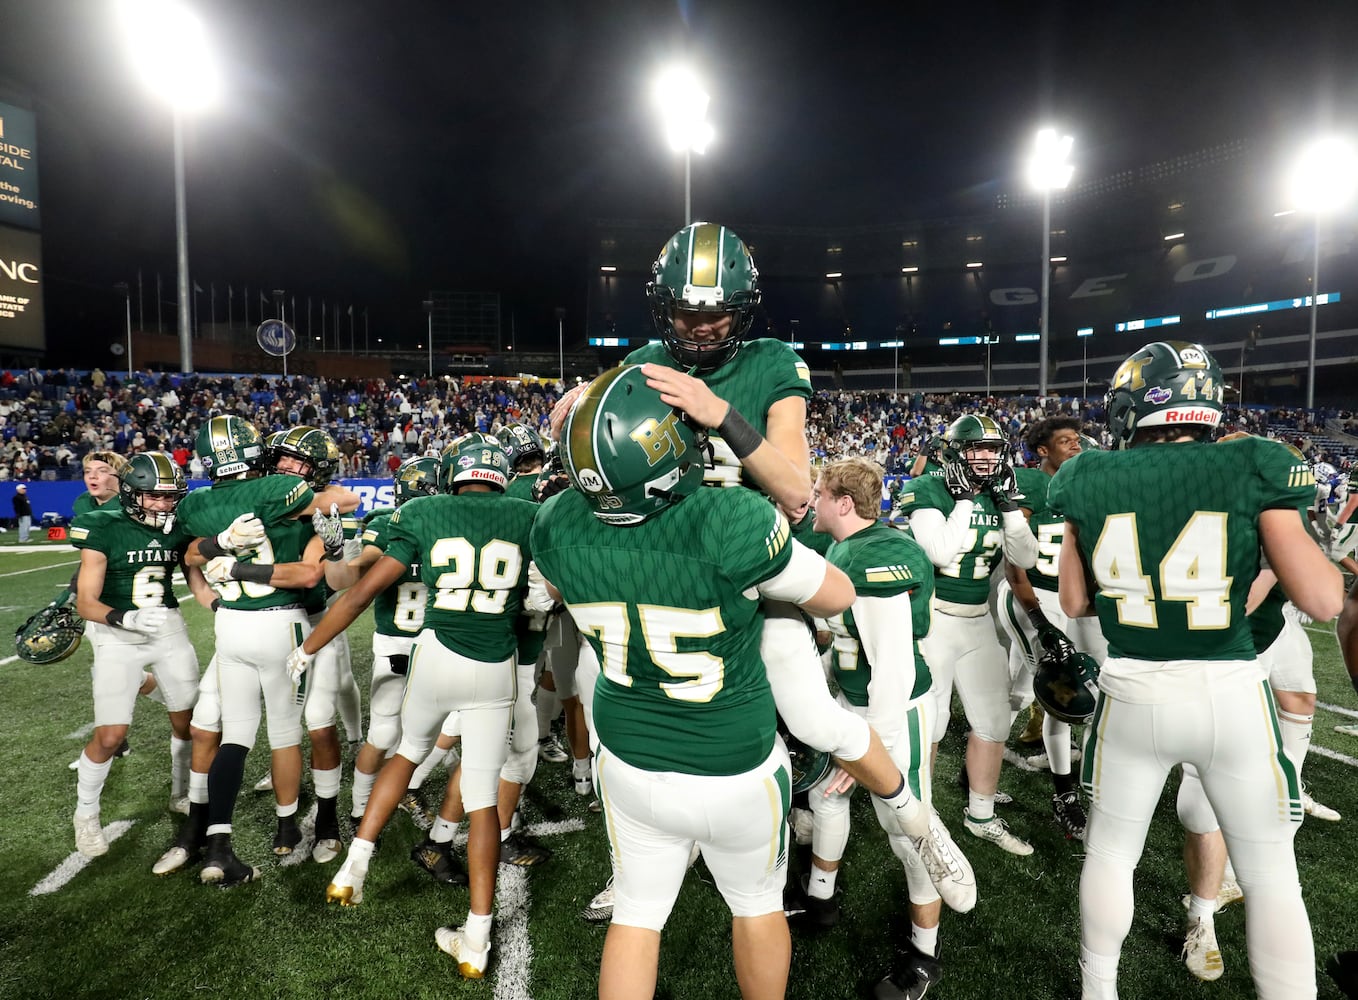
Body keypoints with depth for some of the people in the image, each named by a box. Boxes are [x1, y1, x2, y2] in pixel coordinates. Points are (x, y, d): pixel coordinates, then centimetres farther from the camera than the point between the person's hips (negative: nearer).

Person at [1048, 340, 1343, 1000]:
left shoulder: (1089, 480, -5)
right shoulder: (1250, 469, -8)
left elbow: (1074, 603, 2)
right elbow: (1323, 600, -8)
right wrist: (1298, 541, 10)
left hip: (1132, 694, 1)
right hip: (1231, 695, -1)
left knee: (1110, 850, 20)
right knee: (1270, 874, 19)